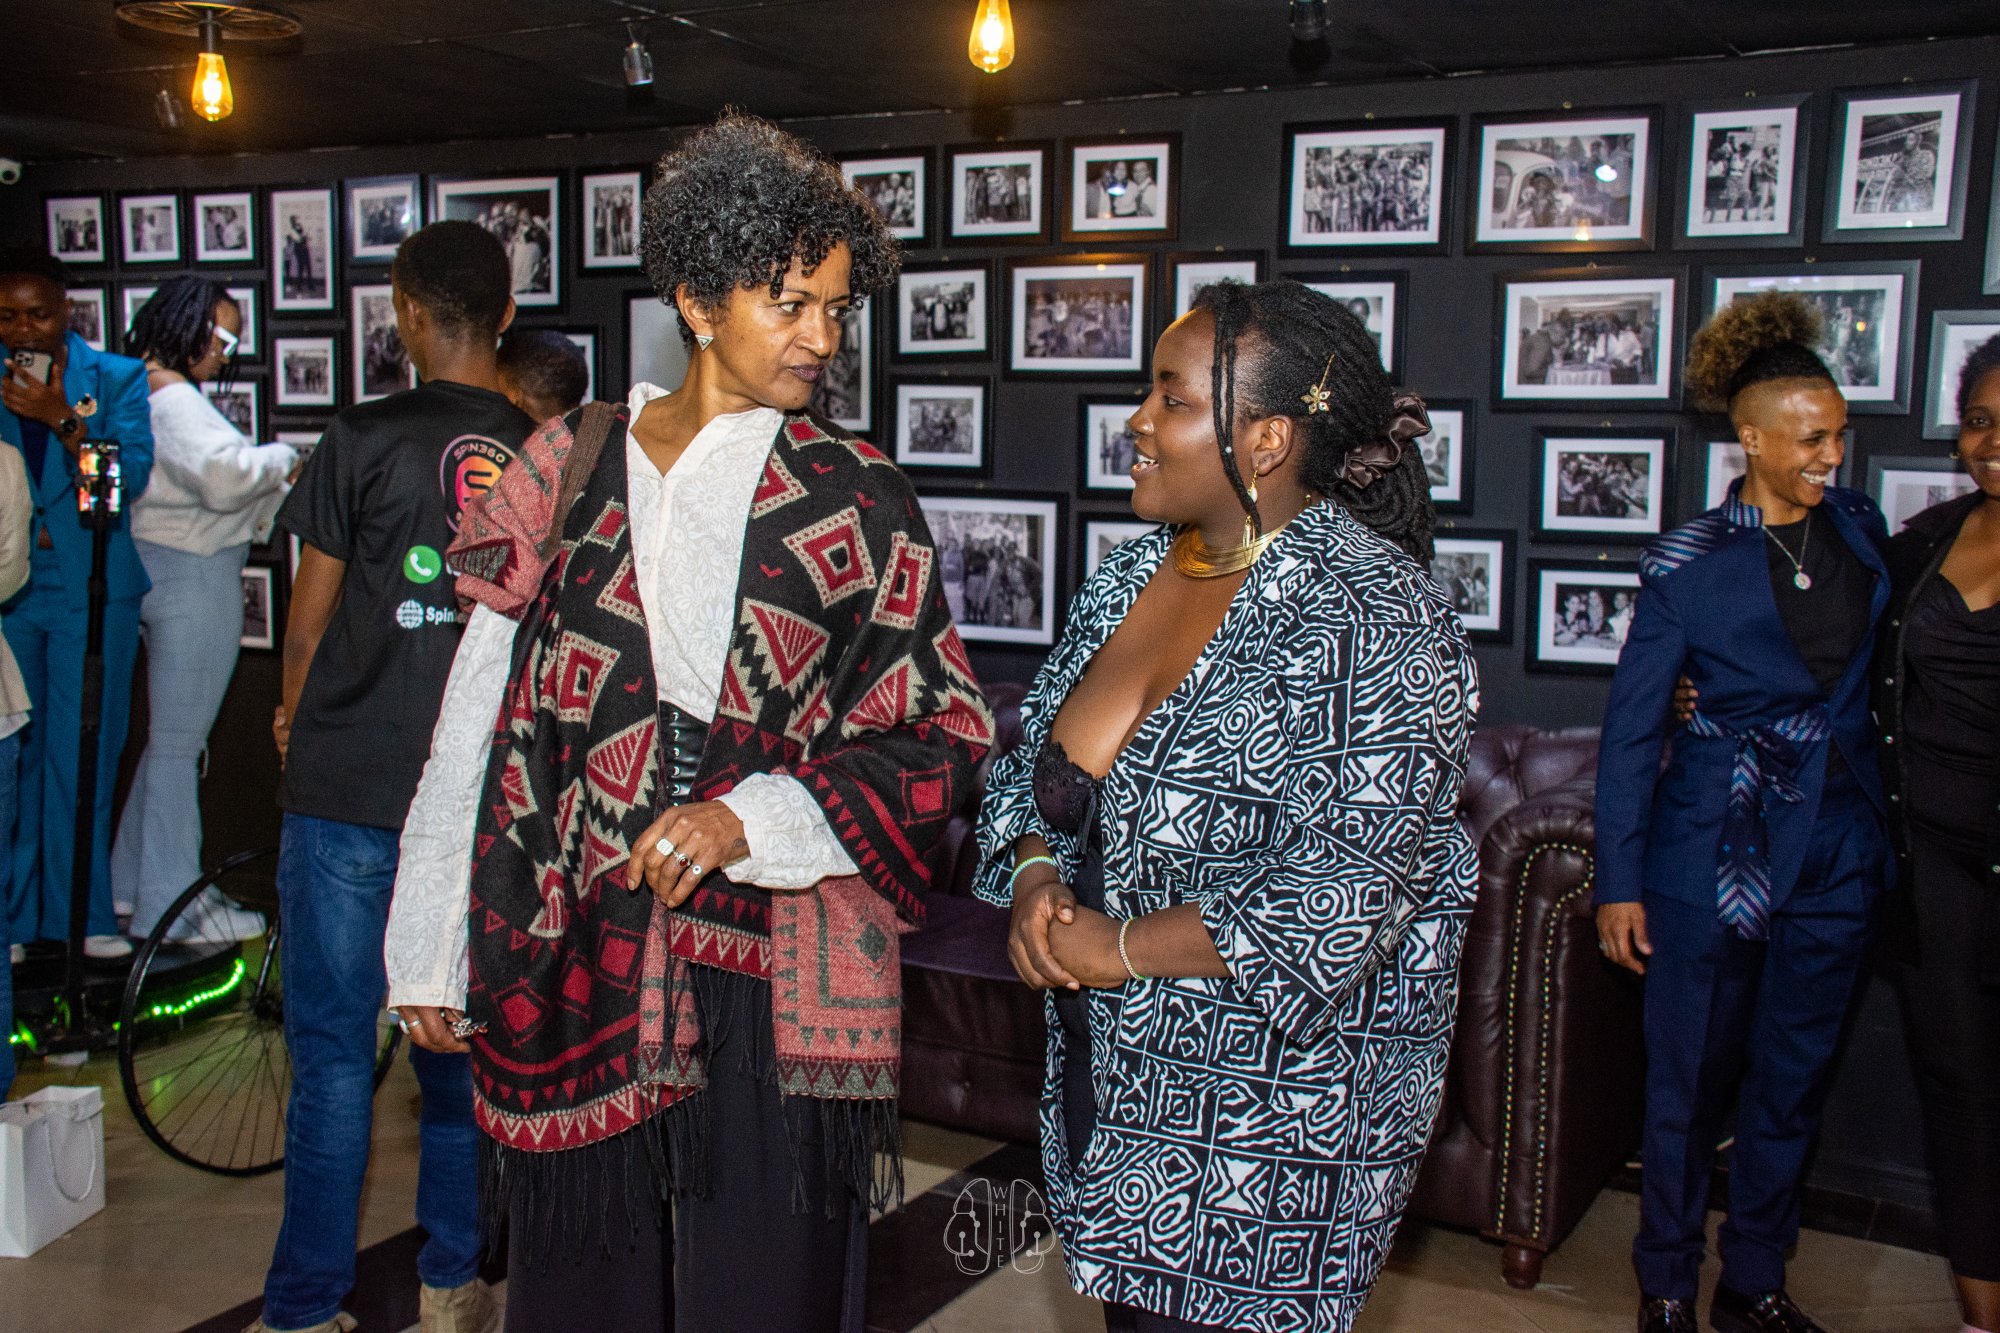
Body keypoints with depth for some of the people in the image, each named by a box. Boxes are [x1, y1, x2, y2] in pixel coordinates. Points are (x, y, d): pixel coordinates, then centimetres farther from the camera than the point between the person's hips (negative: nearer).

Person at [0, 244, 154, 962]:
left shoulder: (115, 377, 6)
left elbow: (133, 475, -6)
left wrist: (62, 419, -17)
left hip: (92, 589, -1)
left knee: (83, 755, 0)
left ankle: (81, 915, 9)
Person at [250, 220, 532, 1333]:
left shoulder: (365, 439, -8)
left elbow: (312, 610, -1)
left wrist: (296, 714, 18)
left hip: (352, 783, -3)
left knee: (334, 1050, 5)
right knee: (465, 1036, 14)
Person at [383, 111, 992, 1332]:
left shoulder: (858, 503, 0)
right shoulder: (570, 467, 3)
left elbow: (943, 736, -2)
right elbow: (477, 720, 5)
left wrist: (752, 817, -16)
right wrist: (431, 952, 7)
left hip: (774, 967, -1)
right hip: (572, 959, 2)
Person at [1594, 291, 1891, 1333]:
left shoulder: (1862, 530, 6)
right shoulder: (1688, 563, -8)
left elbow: (1875, 677, 15)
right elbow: (1630, 728, -5)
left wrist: (1882, 827, 8)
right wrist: (1619, 880, -8)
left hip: (1837, 846, 5)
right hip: (1718, 843, -4)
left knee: (1794, 1077, 13)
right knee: (1693, 1078, 6)